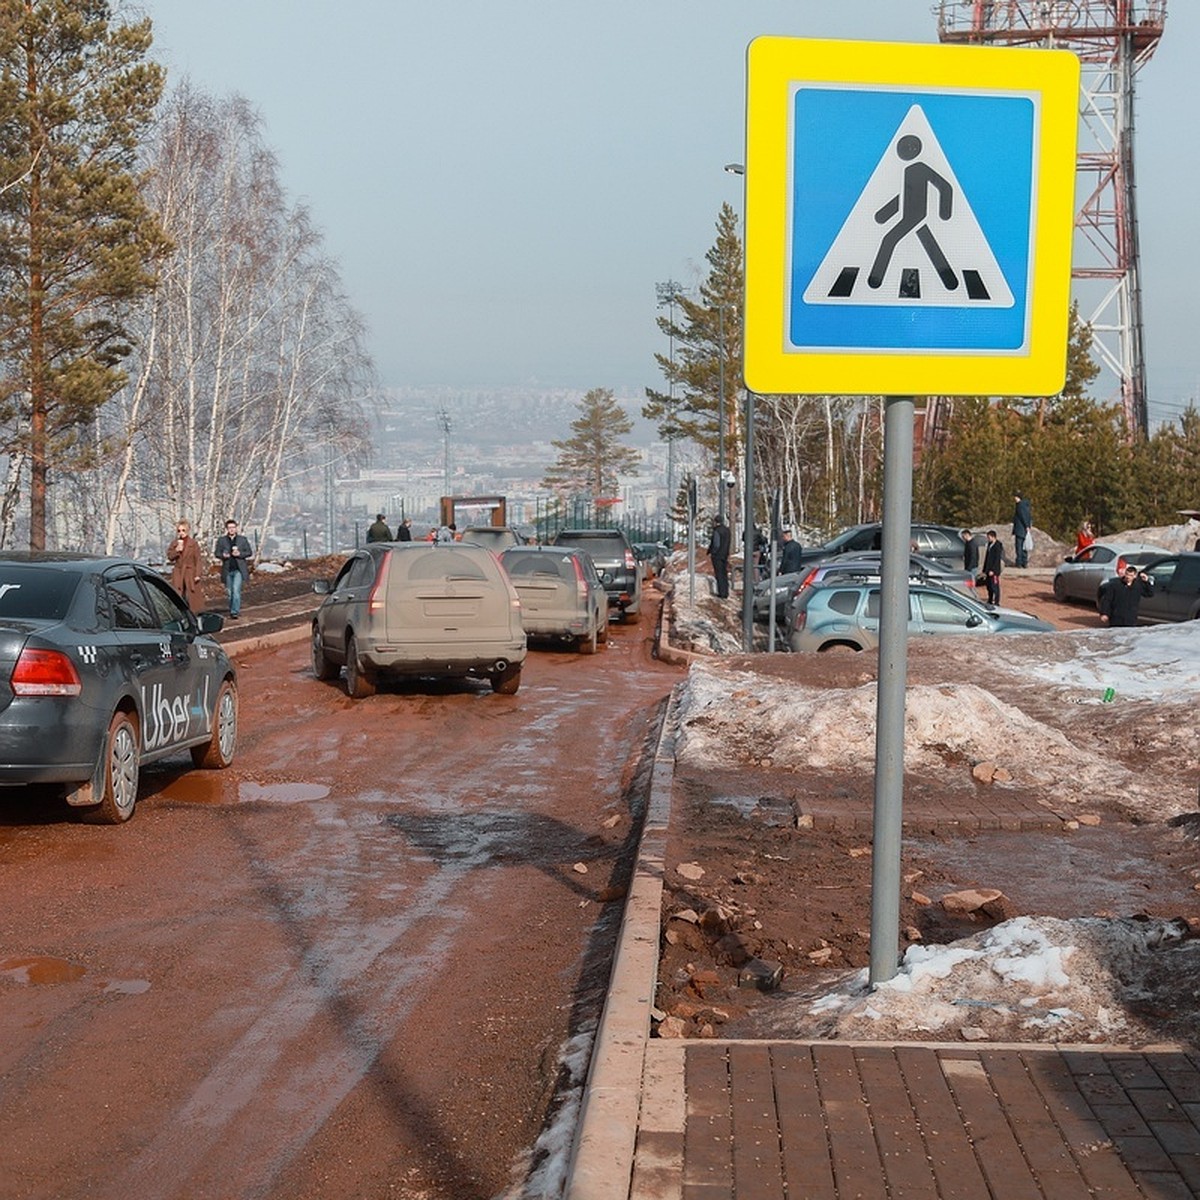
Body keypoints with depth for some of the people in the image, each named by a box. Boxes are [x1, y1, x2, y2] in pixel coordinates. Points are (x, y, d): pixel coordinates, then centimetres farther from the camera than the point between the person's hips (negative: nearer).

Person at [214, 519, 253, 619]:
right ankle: (236, 610, 23)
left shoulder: (242, 539, 5)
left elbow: (250, 553, 6)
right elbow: (216, 553, 8)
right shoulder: (221, 540, 7)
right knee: (230, 592, 7)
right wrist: (223, 555, -15)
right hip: (227, 570, 2)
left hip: (239, 570, -2)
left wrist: (239, 554, -12)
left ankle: (234, 612, -17)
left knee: (236, 590, -17)